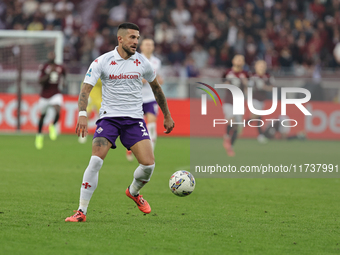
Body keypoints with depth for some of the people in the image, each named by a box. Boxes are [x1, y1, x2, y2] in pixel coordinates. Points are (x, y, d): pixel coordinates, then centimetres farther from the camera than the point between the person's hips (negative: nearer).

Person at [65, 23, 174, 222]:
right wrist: (82, 114, -28)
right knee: (96, 161, -20)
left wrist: (167, 116, 24)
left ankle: (134, 191, 24)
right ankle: (82, 211, -13)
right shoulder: (102, 62, -6)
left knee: (148, 164, -12)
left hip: (135, 119, 2)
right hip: (109, 117, -2)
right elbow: (86, 88, -11)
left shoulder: (142, 62, 4)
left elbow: (156, 87, 20)